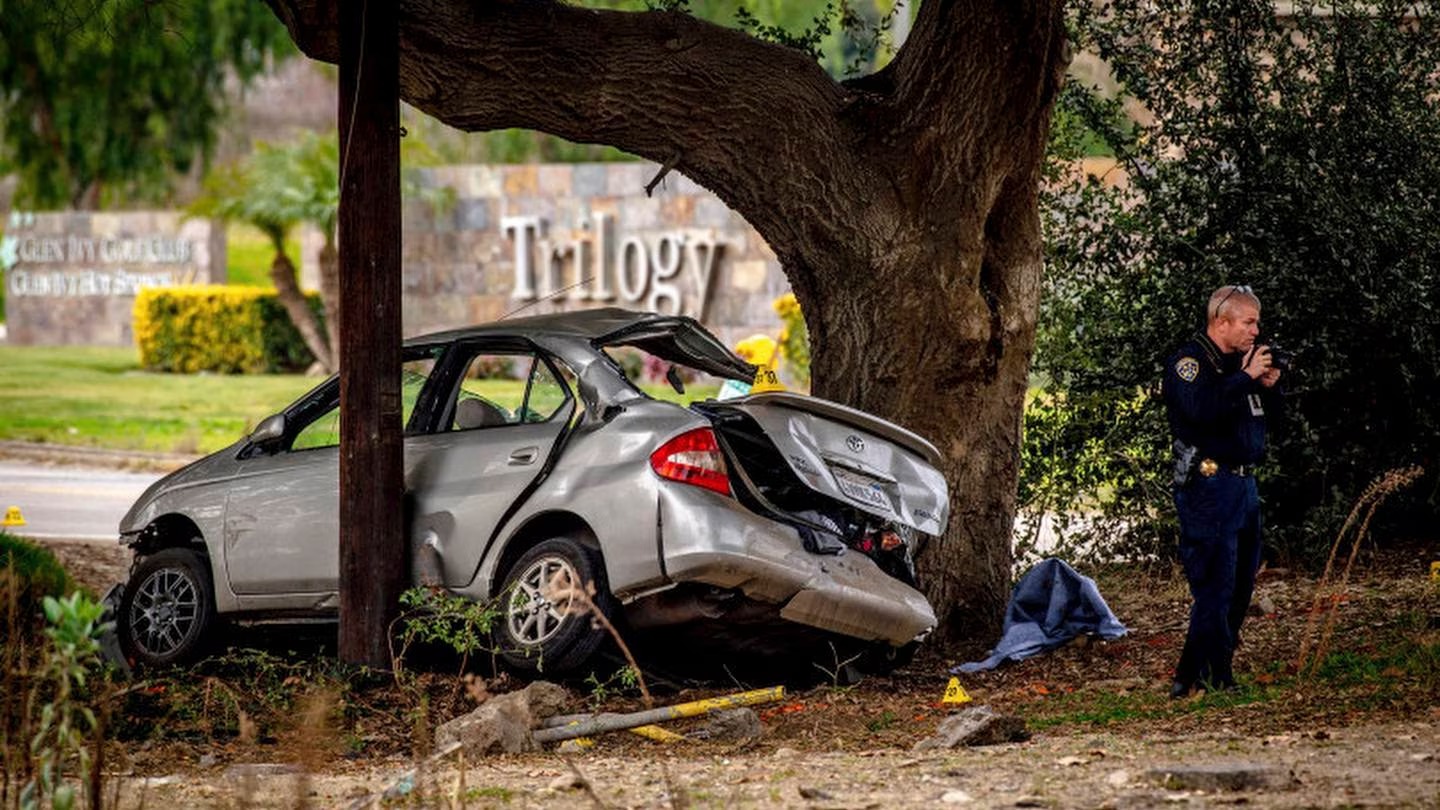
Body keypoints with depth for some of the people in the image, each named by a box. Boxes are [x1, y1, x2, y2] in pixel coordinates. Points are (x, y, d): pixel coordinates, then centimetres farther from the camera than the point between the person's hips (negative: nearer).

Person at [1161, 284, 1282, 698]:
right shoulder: (1189, 361, -9)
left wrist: (1270, 386, 3)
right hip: (1208, 487, -9)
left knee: (1240, 586, 11)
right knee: (1215, 584, -11)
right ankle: (1215, 679, -9)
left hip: (1244, 484, 9)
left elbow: (1269, 415, 23)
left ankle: (1193, 674, 17)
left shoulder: (1239, 360, 17)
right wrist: (1246, 377, -22)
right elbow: (1202, 408, -28)